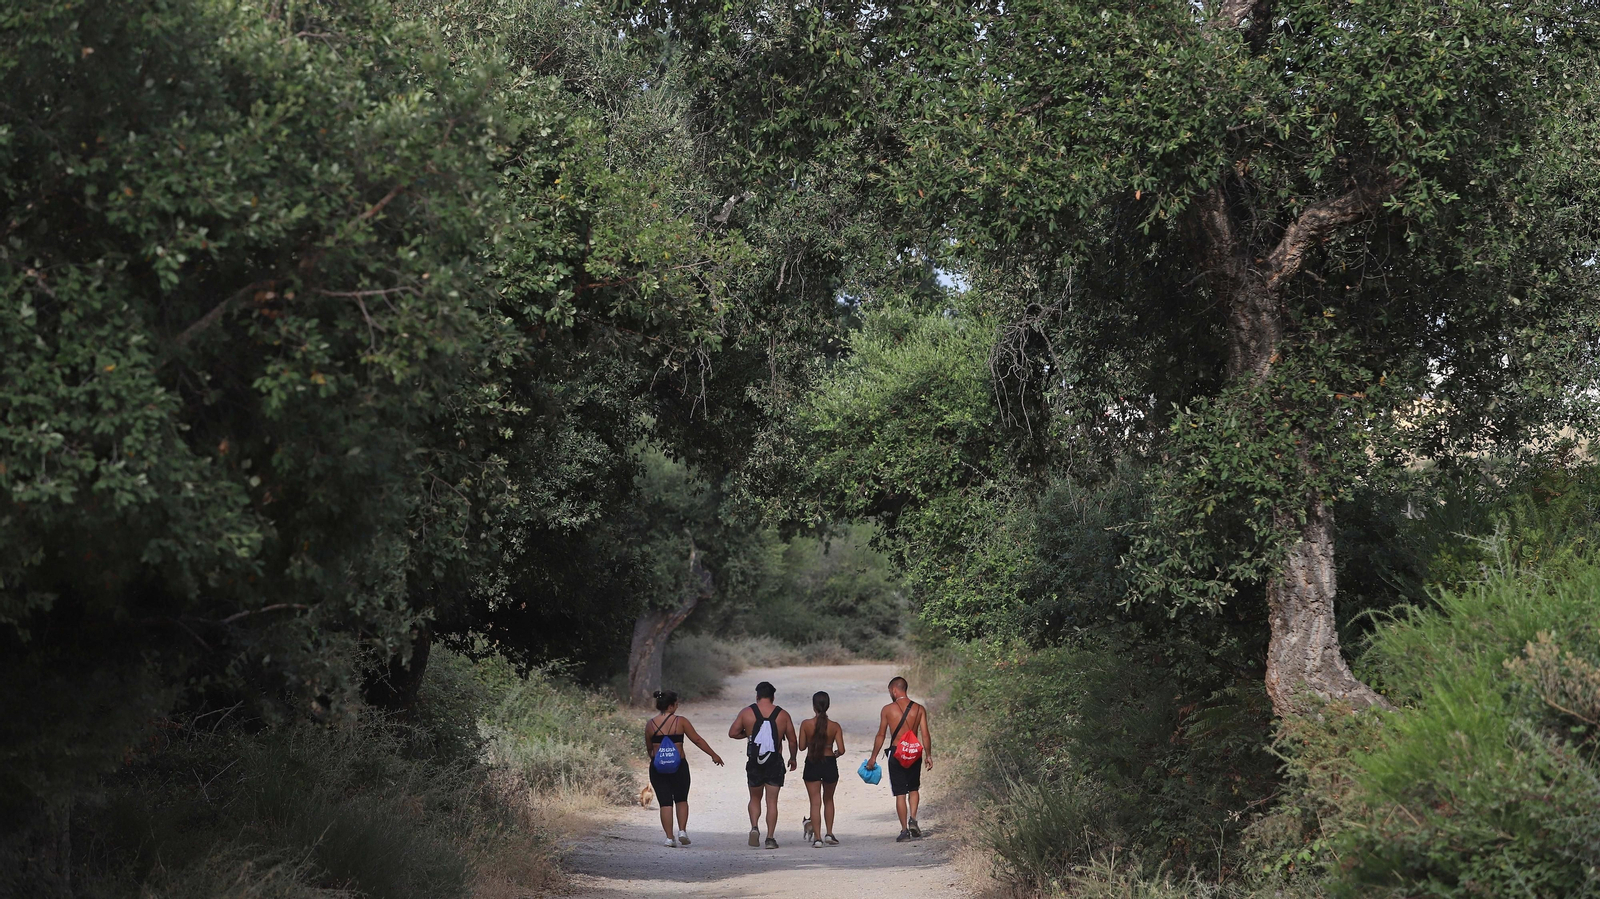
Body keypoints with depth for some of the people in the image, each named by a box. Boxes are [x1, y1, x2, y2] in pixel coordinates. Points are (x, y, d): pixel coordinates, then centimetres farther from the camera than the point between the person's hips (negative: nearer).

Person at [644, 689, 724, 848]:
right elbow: (698, 740, -1)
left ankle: (669, 837, 0)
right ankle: (682, 830, 1)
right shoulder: (680, 721, -5)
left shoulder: (650, 724, 1)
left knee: (665, 803, 6)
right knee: (681, 800, 17)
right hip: (679, 766, -1)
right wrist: (714, 755, 9)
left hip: (658, 768, 1)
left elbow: (649, 748, 11)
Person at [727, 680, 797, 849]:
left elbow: (732, 733, -1)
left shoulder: (746, 712, -2)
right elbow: (792, 740, 4)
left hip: (754, 764, 0)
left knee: (755, 798, 18)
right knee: (772, 801, 4)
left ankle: (754, 827, -4)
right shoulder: (782, 715, -1)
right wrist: (793, 758, 20)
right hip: (775, 764, 0)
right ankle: (770, 838, 0)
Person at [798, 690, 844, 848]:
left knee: (815, 802, 3)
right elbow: (841, 749, -10)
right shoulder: (835, 726, -7)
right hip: (829, 764, 1)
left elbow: (802, 746, -2)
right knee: (828, 800, 21)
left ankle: (817, 837, -4)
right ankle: (829, 834, 19)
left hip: (812, 764, -1)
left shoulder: (806, 725, -9)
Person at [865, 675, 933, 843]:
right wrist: (928, 755, 8)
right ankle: (913, 819, -1)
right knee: (913, 789, 19)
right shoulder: (919, 709, 1)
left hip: (896, 753, -2)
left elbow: (881, 735, 0)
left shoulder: (887, 709, -5)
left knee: (900, 793, 4)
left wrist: (873, 757, 8)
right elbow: (925, 734, -1)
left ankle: (904, 830, 1)